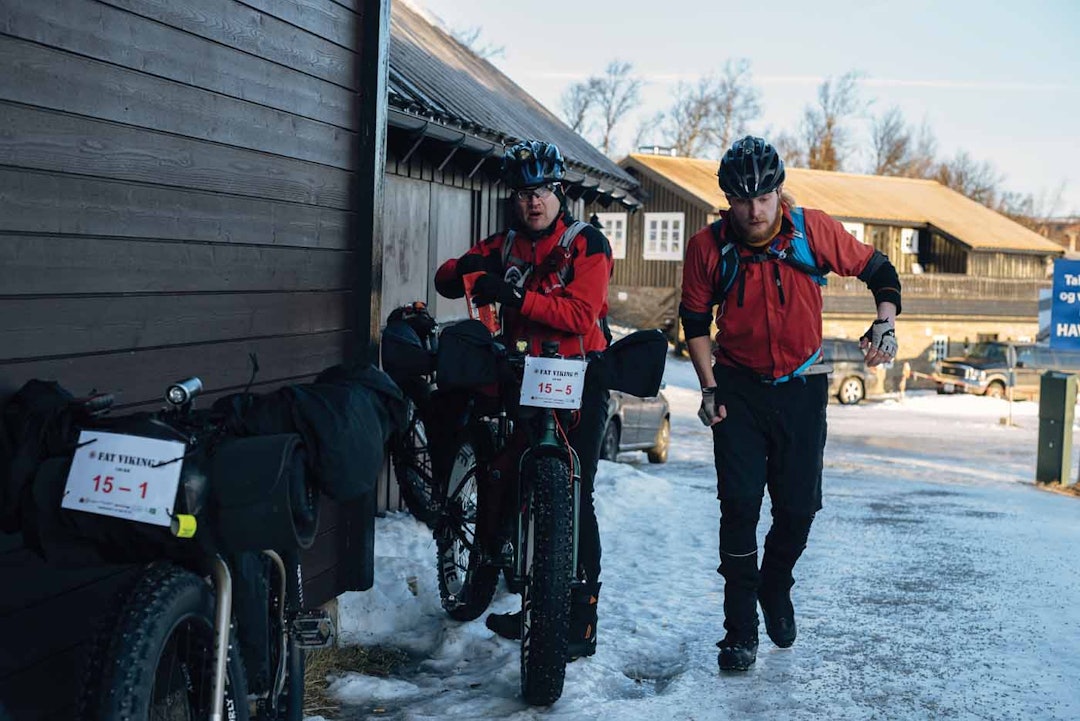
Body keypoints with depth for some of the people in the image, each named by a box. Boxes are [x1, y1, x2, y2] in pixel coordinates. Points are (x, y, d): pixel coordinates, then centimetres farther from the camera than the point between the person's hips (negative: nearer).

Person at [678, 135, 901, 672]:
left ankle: (775, 588, 34)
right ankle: (740, 628, 3)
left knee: (798, 507, 3)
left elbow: (877, 270, 3)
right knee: (740, 503, -9)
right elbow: (695, 320, 2)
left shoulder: (813, 230, -12)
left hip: (801, 387, 1)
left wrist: (886, 321, -12)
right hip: (738, 387, -1)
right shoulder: (708, 247, -12)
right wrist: (709, 387, -5)